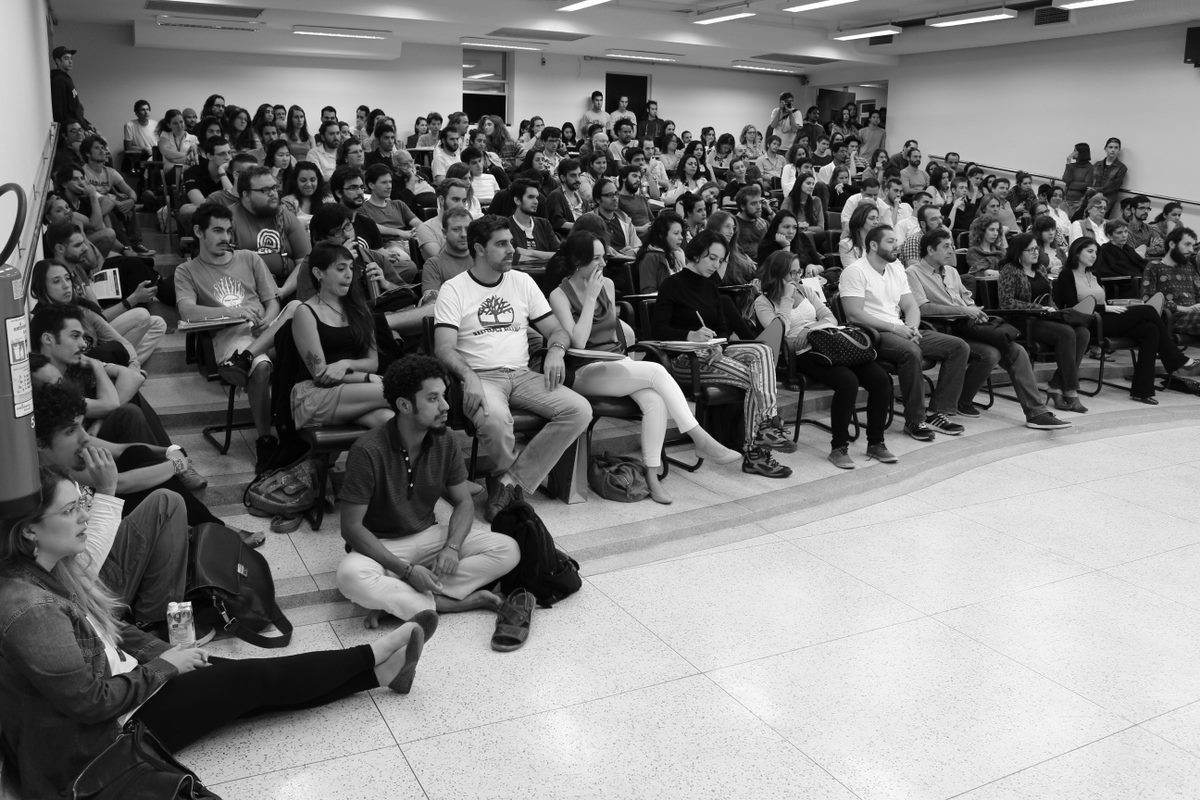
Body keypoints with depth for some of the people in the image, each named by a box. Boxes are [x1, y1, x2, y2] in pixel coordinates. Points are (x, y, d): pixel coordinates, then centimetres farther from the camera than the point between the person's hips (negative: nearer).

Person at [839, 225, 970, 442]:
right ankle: (914, 421, -23)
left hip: (901, 331, 8)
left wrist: (911, 328, -8)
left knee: (959, 347, -5)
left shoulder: (897, 269, 19)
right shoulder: (855, 271, -7)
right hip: (873, 334, -8)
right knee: (911, 352, -37)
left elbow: (911, 306, 16)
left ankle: (936, 412, -7)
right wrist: (894, 328, -20)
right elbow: (854, 314, -17)